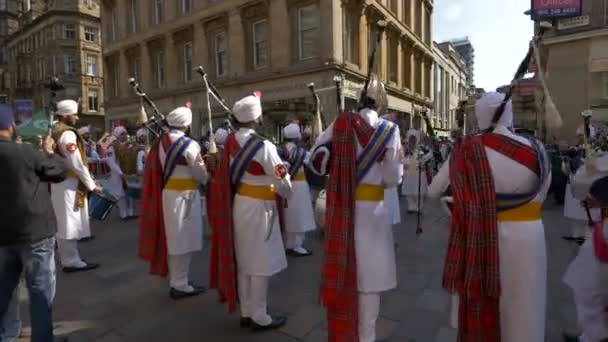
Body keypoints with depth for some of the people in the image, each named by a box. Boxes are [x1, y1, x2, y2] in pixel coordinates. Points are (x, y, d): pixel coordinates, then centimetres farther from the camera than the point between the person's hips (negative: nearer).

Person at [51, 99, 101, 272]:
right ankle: (72, 261, 5)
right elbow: (77, 163, -20)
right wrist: (91, 184, -13)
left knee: (64, 223, 16)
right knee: (70, 223, -3)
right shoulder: (68, 134, -17)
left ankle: (68, 259, 27)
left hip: (59, 181, 10)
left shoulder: (55, 132, 14)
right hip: (69, 184, -10)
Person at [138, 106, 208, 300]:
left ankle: (175, 278, 33)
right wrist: (205, 179, 9)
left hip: (166, 193, 8)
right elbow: (201, 175, -12)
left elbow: (154, 168, 8)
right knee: (182, 240, 3)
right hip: (184, 196, -8)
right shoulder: (190, 145, -16)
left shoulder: (160, 142, 5)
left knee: (172, 239, 18)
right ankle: (180, 285, 13)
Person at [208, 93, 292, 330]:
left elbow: (230, 173, 10)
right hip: (259, 207, -8)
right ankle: (259, 317, 20)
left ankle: (246, 312, 30)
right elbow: (281, 180, -14)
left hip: (240, 203, 8)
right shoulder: (263, 146, -20)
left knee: (244, 261, 16)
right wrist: (287, 193, 6)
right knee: (261, 263, 6)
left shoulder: (232, 141, 2)